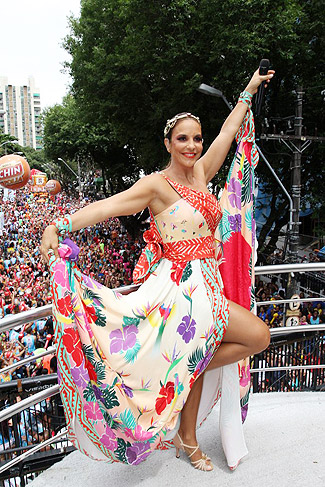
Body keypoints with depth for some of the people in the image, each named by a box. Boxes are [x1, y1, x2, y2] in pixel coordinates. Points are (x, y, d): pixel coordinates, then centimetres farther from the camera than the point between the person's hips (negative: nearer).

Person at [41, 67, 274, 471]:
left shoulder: (200, 173, 10)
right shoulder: (158, 184, -9)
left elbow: (228, 131, 20)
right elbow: (108, 205, -20)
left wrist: (250, 89, 31)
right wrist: (60, 225, -32)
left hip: (203, 287, 7)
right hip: (183, 288, -7)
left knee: (194, 365, 16)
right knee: (258, 336, -4)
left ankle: (187, 441, 35)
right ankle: (189, 406, 8)